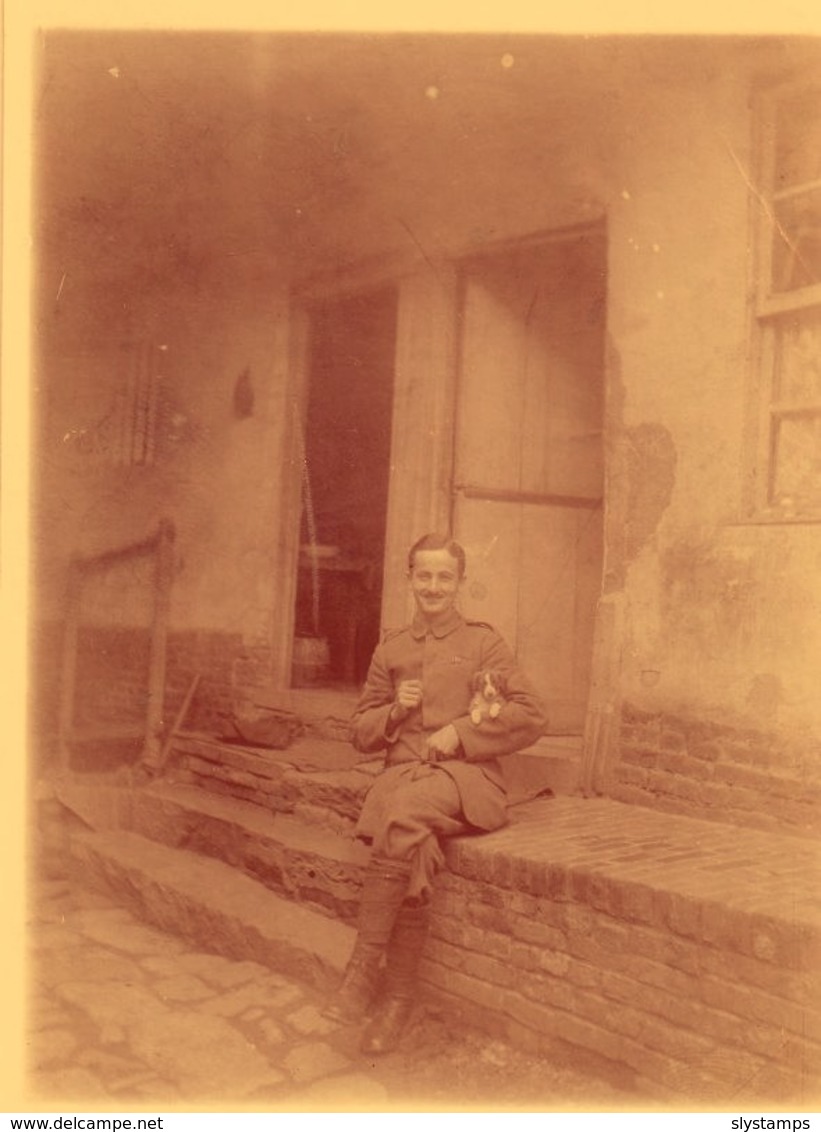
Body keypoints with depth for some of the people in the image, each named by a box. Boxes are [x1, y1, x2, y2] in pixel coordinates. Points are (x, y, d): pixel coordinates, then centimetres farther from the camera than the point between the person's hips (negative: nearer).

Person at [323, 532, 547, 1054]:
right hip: (403, 772, 3)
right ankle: (399, 999, -19)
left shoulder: (483, 641, 9)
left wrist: (460, 731, -8)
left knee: (403, 813, -36)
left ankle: (365, 968, -27)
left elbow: (532, 716, 1)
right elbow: (362, 733, 22)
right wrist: (395, 711, 0)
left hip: (466, 775, -2)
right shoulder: (391, 650, 19)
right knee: (412, 851, -31)